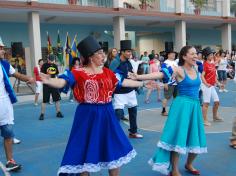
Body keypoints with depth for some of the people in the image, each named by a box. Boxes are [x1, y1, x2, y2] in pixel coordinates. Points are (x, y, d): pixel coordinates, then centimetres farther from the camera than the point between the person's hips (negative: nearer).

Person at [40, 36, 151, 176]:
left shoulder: (107, 72, 7)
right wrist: (48, 81, -44)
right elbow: (63, 82, -24)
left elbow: (123, 82, 15)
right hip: (88, 116, -5)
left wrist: (142, 83, 20)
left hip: (107, 115, 5)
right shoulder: (78, 73, -10)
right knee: (85, 152, 6)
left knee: (114, 149, 14)